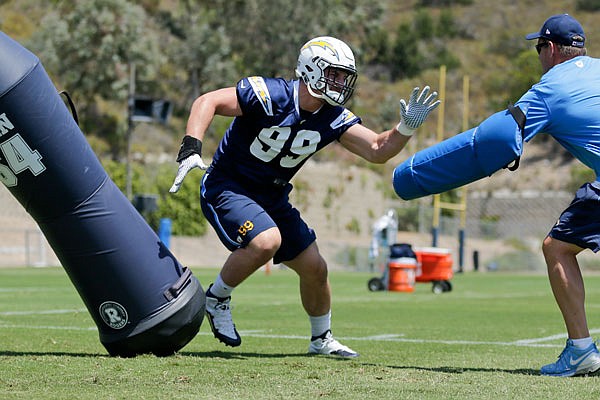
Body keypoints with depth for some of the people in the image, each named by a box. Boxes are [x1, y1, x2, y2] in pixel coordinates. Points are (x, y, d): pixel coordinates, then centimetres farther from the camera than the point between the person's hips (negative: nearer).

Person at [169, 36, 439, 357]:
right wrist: (191, 148, -36)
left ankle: (321, 339, 32)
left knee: (315, 269, 8)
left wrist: (406, 128, -25)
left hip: (271, 197, 7)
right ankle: (216, 299, -8)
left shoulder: (333, 119, -5)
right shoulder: (268, 95, -24)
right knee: (266, 241, -33)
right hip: (226, 186, -7)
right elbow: (208, 102, -23)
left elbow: (376, 150, -7)